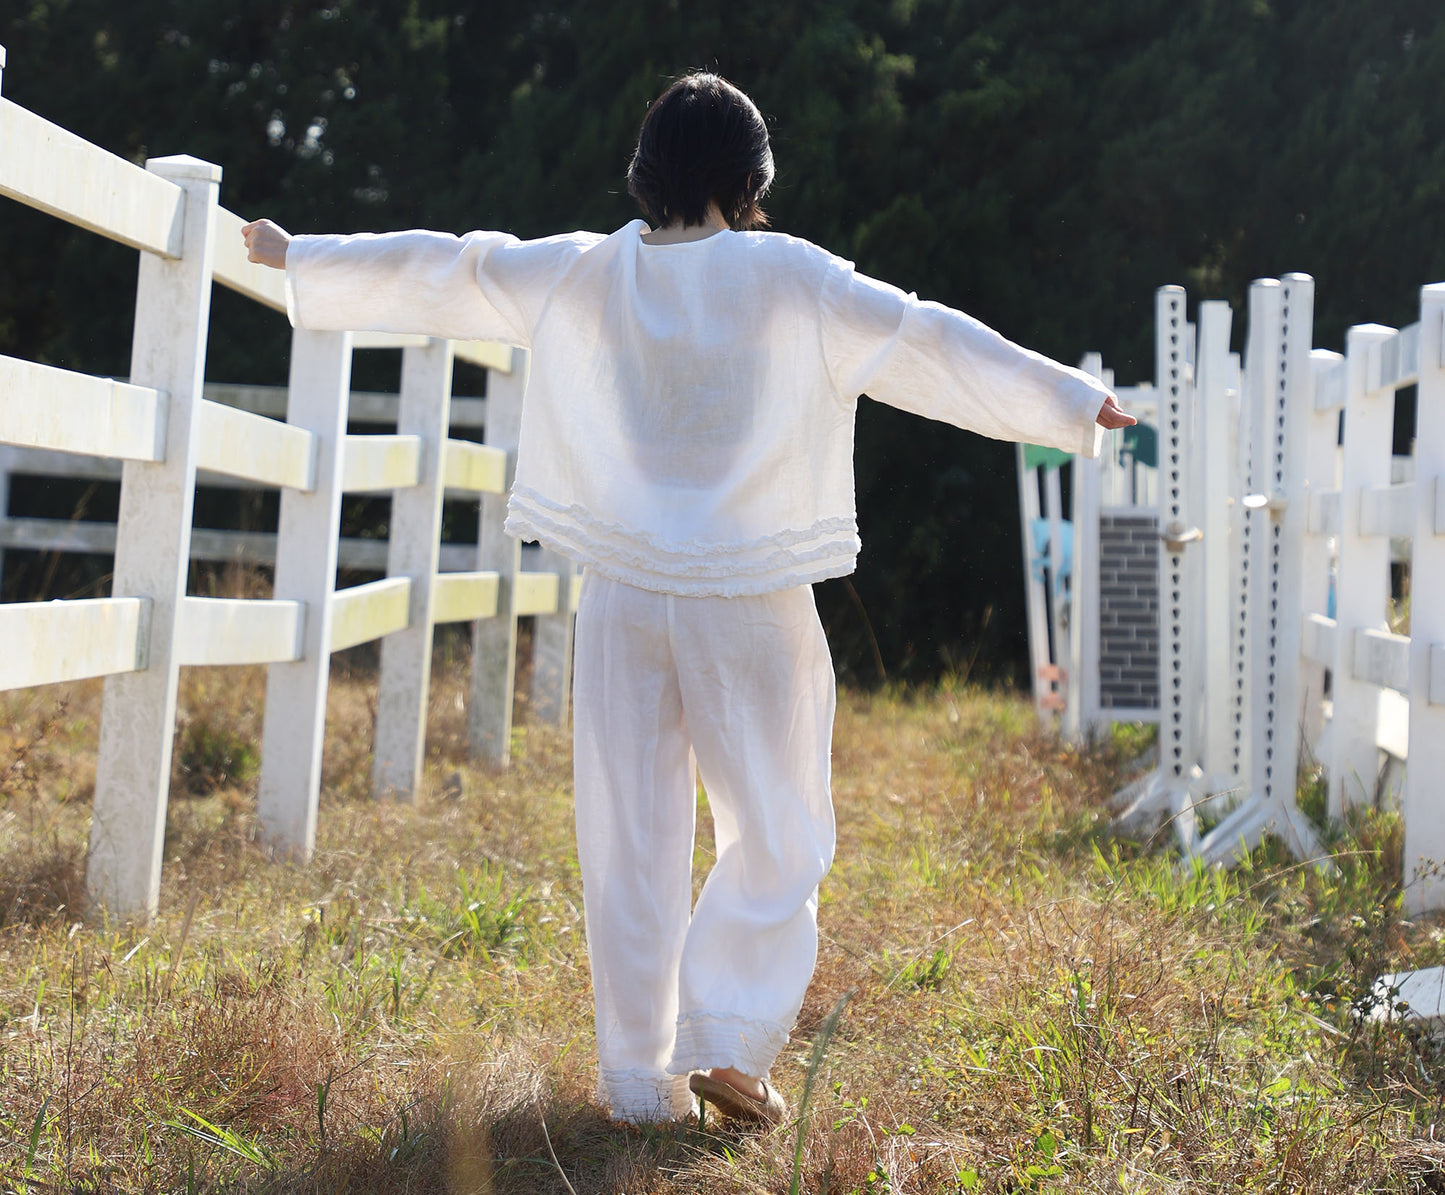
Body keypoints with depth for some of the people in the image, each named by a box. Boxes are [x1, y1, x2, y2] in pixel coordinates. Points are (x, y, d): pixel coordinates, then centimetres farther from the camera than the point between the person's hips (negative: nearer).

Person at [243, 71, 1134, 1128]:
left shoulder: (581, 275, 4)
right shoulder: (794, 281, -3)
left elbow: (435, 273, 13)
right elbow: (930, 345, 0)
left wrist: (298, 258, 26)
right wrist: (1072, 402, 9)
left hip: (622, 596, 3)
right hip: (751, 601, -3)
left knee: (630, 844, 8)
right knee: (779, 836, 10)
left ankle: (640, 1078, 13)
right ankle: (725, 1039, 1)